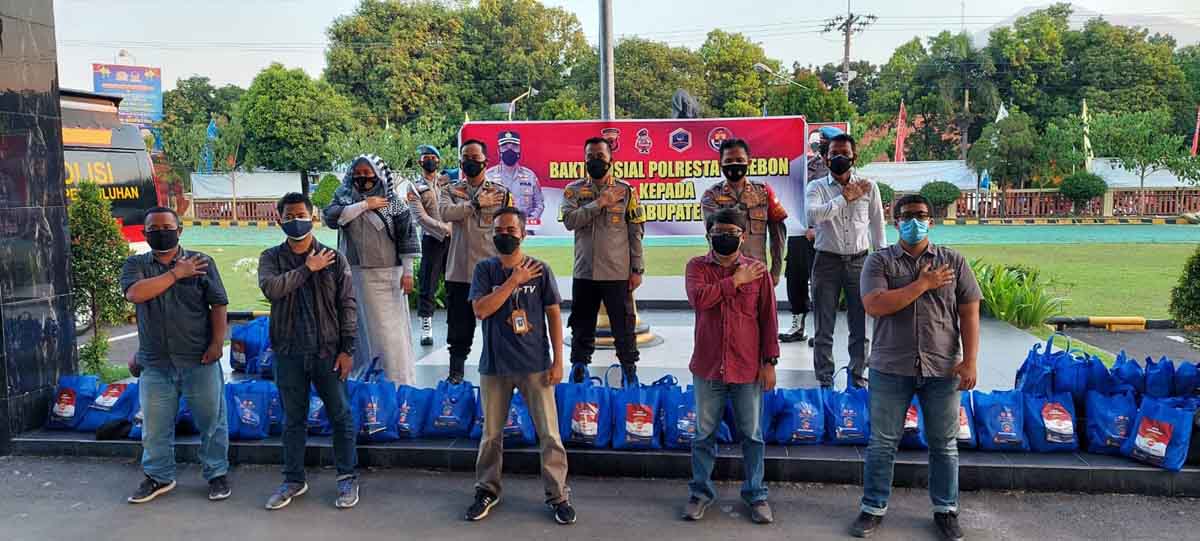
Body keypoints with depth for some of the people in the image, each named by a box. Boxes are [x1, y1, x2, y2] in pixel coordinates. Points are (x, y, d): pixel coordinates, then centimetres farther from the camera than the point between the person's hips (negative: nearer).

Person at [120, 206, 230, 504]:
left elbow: (218, 305, 0)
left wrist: (217, 343, -9)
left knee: (211, 420, 5)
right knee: (155, 425, 11)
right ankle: (159, 477, 28)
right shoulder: (135, 265, 6)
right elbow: (135, 294, -15)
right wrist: (176, 273, -14)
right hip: (155, 363, 2)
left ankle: (216, 474, 19)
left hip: (199, 360, -2)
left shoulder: (201, 262, 1)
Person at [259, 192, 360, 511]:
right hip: (288, 352, 2)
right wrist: (307, 269, -16)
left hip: (328, 351, -1)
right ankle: (293, 480, 26)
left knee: (340, 415, 5)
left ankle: (347, 478, 18)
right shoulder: (271, 258, 4)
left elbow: (347, 305, -2)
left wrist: (347, 349, -7)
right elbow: (270, 288, -17)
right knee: (293, 419, 13)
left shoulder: (334, 259, 0)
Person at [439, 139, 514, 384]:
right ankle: (456, 374, 23)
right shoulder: (450, 191, 9)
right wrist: (477, 203, -13)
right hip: (459, 273, 1)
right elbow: (446, 212, -13)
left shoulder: (502, 193, 4)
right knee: (459, 329, 10)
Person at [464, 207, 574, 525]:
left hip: (535, 365, -1)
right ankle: (487, 491, 31)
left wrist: (558, 361, -3)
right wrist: (514, 280, -16)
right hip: (495, 366, 1)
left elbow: (554, 316, 1)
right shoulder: (485, 269, 0)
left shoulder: (540, 270, -2)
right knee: (491, 434, 13)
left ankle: (558, 495, 16)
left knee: (549, 434, 2)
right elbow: (480, 310, -14)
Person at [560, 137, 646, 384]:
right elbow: (569, 220, -11)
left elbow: (636, 232, 1)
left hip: (618, 273, -1)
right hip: (584, 272, 2)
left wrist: (637, 269, -3)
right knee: (582, 327, 11)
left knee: (624, 327, 5)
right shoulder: (574, 190, 6)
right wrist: (600, 203, -14)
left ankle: (629, 371, 18)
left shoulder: (626, 190, 2)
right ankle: (579, 369, 24)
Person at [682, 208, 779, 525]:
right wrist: (736, 281, -15)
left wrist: (770, 362, -1)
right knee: (704, 434, 11)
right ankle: (701, 492, 26)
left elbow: (768, 319, 1)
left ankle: (756, 494, 26)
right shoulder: (697, 267, 0)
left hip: (748, 368, 0)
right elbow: (698, 298, -20)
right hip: (708, 367, 0)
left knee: (752, 435, 11)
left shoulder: (757, 270, 0)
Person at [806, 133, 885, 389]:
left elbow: (877, 226, 10)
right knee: (824, 328, 4)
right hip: (827, 261, -1)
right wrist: (845, 197, -19)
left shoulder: (868, 187, 5)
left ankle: (857, 377, 20)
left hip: (859, 261, 1)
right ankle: (824, 381, 13)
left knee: (860, 326, 7)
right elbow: (813, 215, -20)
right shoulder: (816, 187, 1)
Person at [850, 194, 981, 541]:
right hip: (891, 368, -1)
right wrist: (924, 284, -13)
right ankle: (874, 508, 20)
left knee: (944, 444, 12)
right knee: (882, 443, 7)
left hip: (942, 369, 2)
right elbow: (874, 306, -15)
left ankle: (946, 510, 27)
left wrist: (969, 361, -7)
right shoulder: (880, 261, 0)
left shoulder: (953, 261, 6)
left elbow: (969, 313, 3)